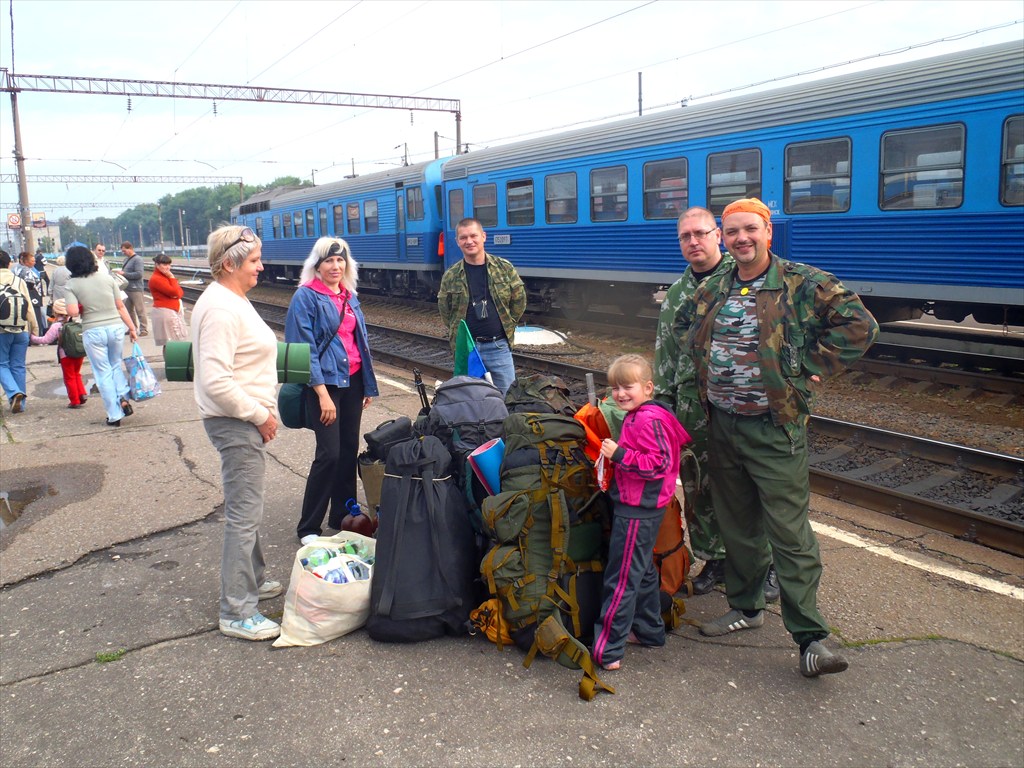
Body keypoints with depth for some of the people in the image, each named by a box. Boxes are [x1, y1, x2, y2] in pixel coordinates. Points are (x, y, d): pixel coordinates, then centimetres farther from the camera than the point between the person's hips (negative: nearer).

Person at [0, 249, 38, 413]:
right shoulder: (19, 281, 2)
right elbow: (29, 307, 4)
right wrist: (34, 328, 12)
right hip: (21, 331, 3)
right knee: (18, 366, 9)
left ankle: (14, 393, -15)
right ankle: (20, 403, 11)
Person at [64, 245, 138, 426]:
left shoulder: (72, 285, -5)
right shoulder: (107, 278, 2)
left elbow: (73, 312, -17)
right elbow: (120, 306, 4)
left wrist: (83, 309, 5)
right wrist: (132, 327, 11)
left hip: (93, 331, -2)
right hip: (116, 327, 3)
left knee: (103, 373, 8)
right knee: (116, 366, 23)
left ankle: (114, 415, 9)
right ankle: (123, 397, 2)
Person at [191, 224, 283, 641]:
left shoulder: (233, 300, 13)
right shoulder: (220, 309, -20)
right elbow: (215, 381, -28)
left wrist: (263, 411, 16)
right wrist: (260, 415, -19)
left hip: (245, 420, 11)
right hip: (236, 423, -11)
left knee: (247, 506, 22)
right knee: (243, 514, -6)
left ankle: (252, 580, 38)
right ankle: (237, 613, 3)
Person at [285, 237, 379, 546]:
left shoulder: (350, 296, 13)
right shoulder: (306, 297, -8)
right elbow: (304, 349, -14)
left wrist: (368, 384, 15)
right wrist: (322, 394, -19)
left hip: (352, 381, 7)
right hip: (324, 382, -7)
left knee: (350, 450, 10)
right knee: (330, 454, -9)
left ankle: (342, 517, 24)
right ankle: (308, 528, 4)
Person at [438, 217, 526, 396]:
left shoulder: (505, 268, 1)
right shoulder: (451, 276, 1)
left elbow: (519, 301, 8)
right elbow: (444, 311, 11)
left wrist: (506, 324, 9)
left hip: (499, 346, 0)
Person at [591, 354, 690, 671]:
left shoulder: (648, 420, -20)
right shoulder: (638, 416, 13)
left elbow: (658, 463, -26)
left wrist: (619, 454, -26)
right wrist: (615, 453, 9)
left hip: (637, 511, -11)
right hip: (641, 506, 11)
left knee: (621, 579, -6)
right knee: (643, 570, 22)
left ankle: (607, 651, 0)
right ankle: (649, 630, 37)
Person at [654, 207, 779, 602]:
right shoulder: (676, 292, 13)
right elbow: (665, 352, 16)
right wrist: (663, 399, 11)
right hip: (692, 406, 5)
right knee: (699, 487, 10)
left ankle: (768, 561, 21)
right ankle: (715, 558, 26)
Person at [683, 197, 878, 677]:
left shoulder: (804, 285, -7)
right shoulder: (712, 290, 10)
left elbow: (859, 325, -12)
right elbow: (683, 324, 27)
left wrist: (810, 368, -13)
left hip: (775, 431, -5)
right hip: (721, 427, 6)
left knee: (790, 533, -5)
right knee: (736, 525, 17)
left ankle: (810, 637, 4)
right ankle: (745, 607, 34)